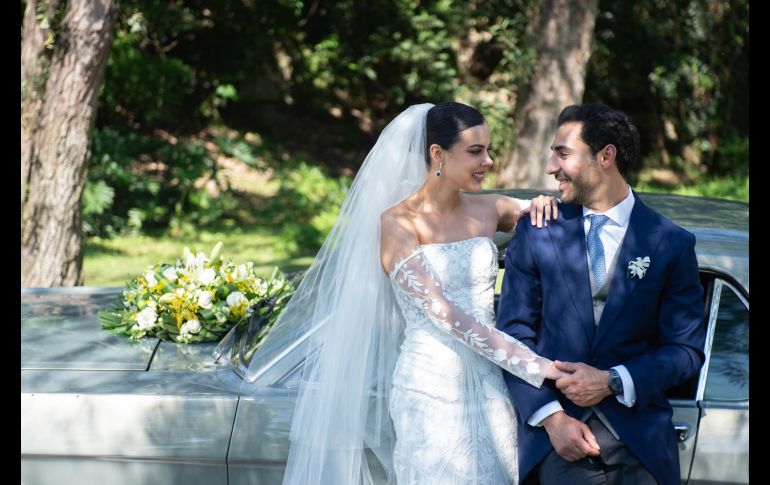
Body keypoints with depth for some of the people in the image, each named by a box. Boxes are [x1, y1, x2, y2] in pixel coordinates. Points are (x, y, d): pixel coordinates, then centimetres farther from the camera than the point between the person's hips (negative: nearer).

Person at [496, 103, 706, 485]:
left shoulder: (671, 244, 1)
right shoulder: (535, 235, 3)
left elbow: (687, 349, 0)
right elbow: (514, 335, 0)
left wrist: (613, 382, -13)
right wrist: (551, 417, -11)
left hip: (639, 439, 0)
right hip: (559, 435, 0)